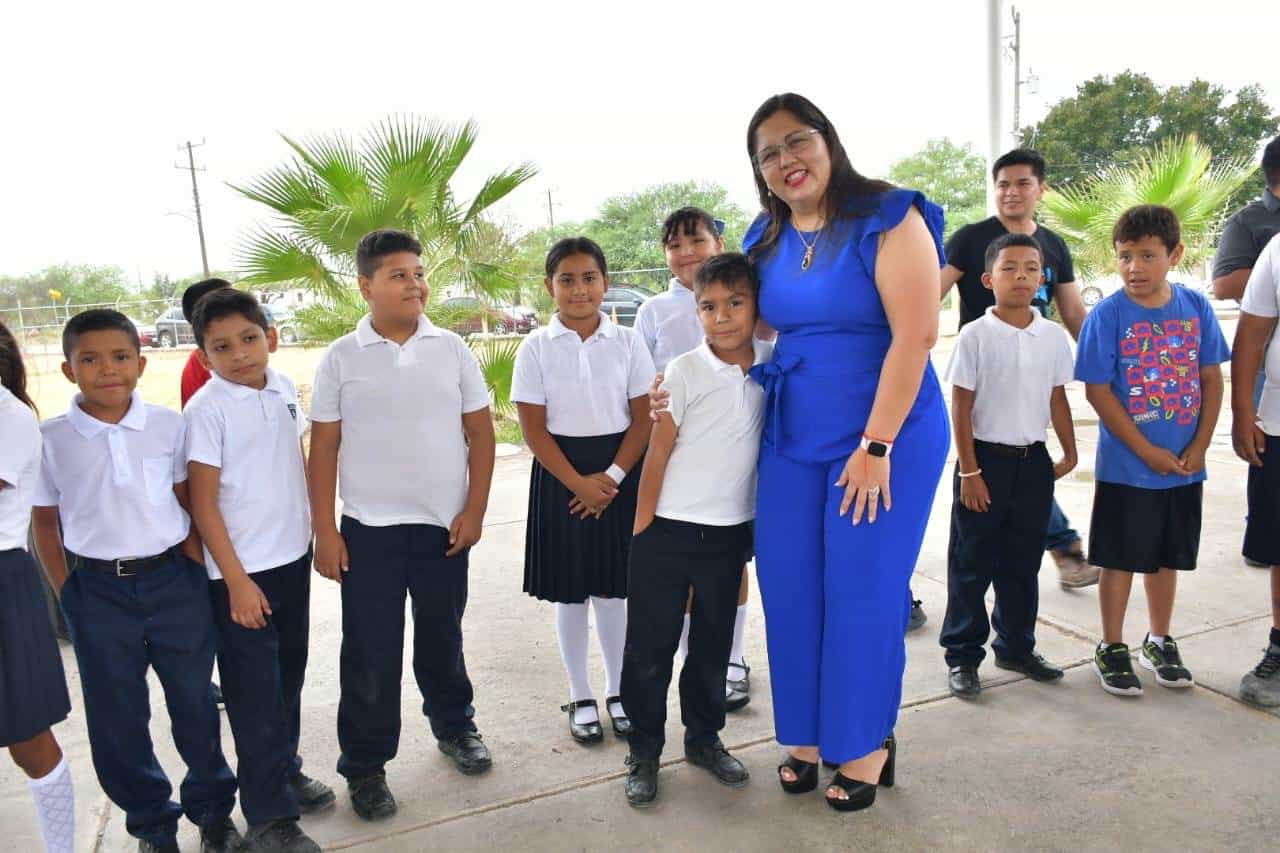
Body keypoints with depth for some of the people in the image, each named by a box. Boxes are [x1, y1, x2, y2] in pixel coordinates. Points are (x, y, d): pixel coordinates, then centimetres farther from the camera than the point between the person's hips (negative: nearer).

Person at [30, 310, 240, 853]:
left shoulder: (169, 426, -3)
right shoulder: (50, 440, -3)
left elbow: (192, 502, 4)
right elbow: (45, 521, 5)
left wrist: (197, 565, -3)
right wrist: (68, 594, 1)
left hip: (173, 582, 0)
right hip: (98, 590, 1)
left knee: (194, 704, 11)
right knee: (116, 719, 11)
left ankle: (213, 809, 33)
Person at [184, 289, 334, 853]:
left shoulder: (284, 388, 2)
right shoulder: (207, 409, -14)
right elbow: (203, 502, -13)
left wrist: (316, 531, 13)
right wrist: (237, 581, -15)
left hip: (293, 557, 6)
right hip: (241, 571, -6)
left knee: (288, 675, 18)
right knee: (254, 692, 3)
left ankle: (284, 770, 37)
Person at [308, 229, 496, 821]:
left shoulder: (451, 349, 1)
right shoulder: (341, 358, -2)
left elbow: (480, 432, 2)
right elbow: (323, 449, -1)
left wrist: (475, 510, -4)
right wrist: (324, 530, -4)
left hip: (444, 526, 1)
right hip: (367, 529, -1)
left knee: (442, 638, 17)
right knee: (370, 654, 6)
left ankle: (454, 727, 40)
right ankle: (365, 766, 23)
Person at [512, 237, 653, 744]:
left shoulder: (627, 342, -1)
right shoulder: (537, 348, -3)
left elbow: (643, 418, -3)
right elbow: (534, 428, -7)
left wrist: (610, 477, -14)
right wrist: (579, 484, -14)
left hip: (618, 474, 1)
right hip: (560, 474, 0)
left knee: (611, 587, 11)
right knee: (569, 591, 9)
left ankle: (617, 691, 29)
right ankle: (580, 697, 26)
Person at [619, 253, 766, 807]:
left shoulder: (772, 365, -1)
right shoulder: (685, 372, -11)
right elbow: (657, 455, -7)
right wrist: (642, 532, -6)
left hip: (730, 532, 4)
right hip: (668, 531, -3)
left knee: (714, 642, 17)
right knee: (650, 646, 6)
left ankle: (704, 738, 36)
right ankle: (644, 753, 23)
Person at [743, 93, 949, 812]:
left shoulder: (887, 220, -11)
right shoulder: (767, 240, 9)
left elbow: (916, 335, -17)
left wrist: (876, 446, -19)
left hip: (888, 435, -5)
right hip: (792, 438, 6)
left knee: (863, 593, 1)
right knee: (790, 589, 7)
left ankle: (868, 745, 22)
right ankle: (808, 735, 26)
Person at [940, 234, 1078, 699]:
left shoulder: (1054, 336, 3)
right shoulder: (975, 335, -9)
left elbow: (1058, 399, 12)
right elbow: (961, 408, -9)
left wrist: (1070, 453, 9)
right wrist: (969, 471, -11)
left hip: (1033, 461, 4)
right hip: (986, 459, -4)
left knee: (1022, 564, 15)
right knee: (972, 565, 4)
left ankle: (1016, 646, 31)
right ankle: (962, 656, 15)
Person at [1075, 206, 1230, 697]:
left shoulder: (1196, 307, -1)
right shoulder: (1107, 315, -12)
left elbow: (1212, 380, 4)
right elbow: (1097, 391, -13)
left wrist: (1199, 447, -5)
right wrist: (1148, 452, -14)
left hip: (1184, 466, 4)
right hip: (1126, 466, -4)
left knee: (1167, 556, 16)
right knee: (1120, 558, 6)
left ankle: (1160, 643, 33)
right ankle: (1111, 650, 21)